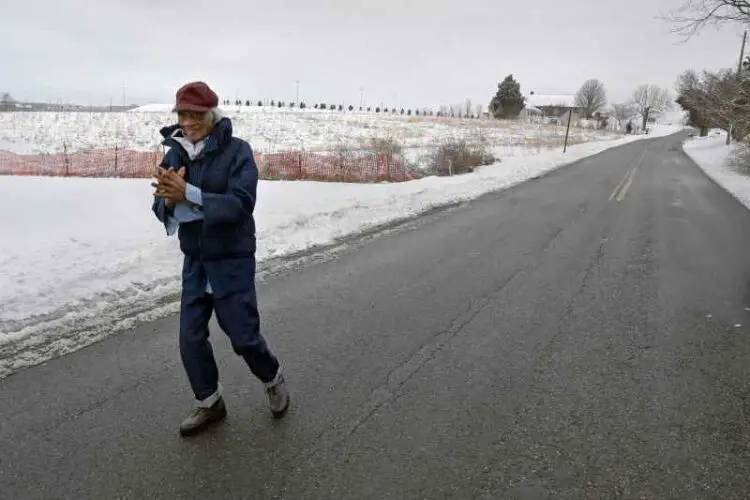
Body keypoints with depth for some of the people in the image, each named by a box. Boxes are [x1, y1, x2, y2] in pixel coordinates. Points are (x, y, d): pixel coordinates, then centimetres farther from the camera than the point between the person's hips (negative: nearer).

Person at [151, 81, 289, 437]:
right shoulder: (175, 154, 1)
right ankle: (210, 404, 29)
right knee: (191, 338, 8)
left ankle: (273, 380, 34)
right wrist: (169, 197, -26)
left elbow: (242, 204, -25)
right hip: (194, 261, 5)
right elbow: (161, 208, -2)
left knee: (243, 335, 3)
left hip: (232, 261, -5)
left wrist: (189, 194, -34)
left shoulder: (237, 151, -14)